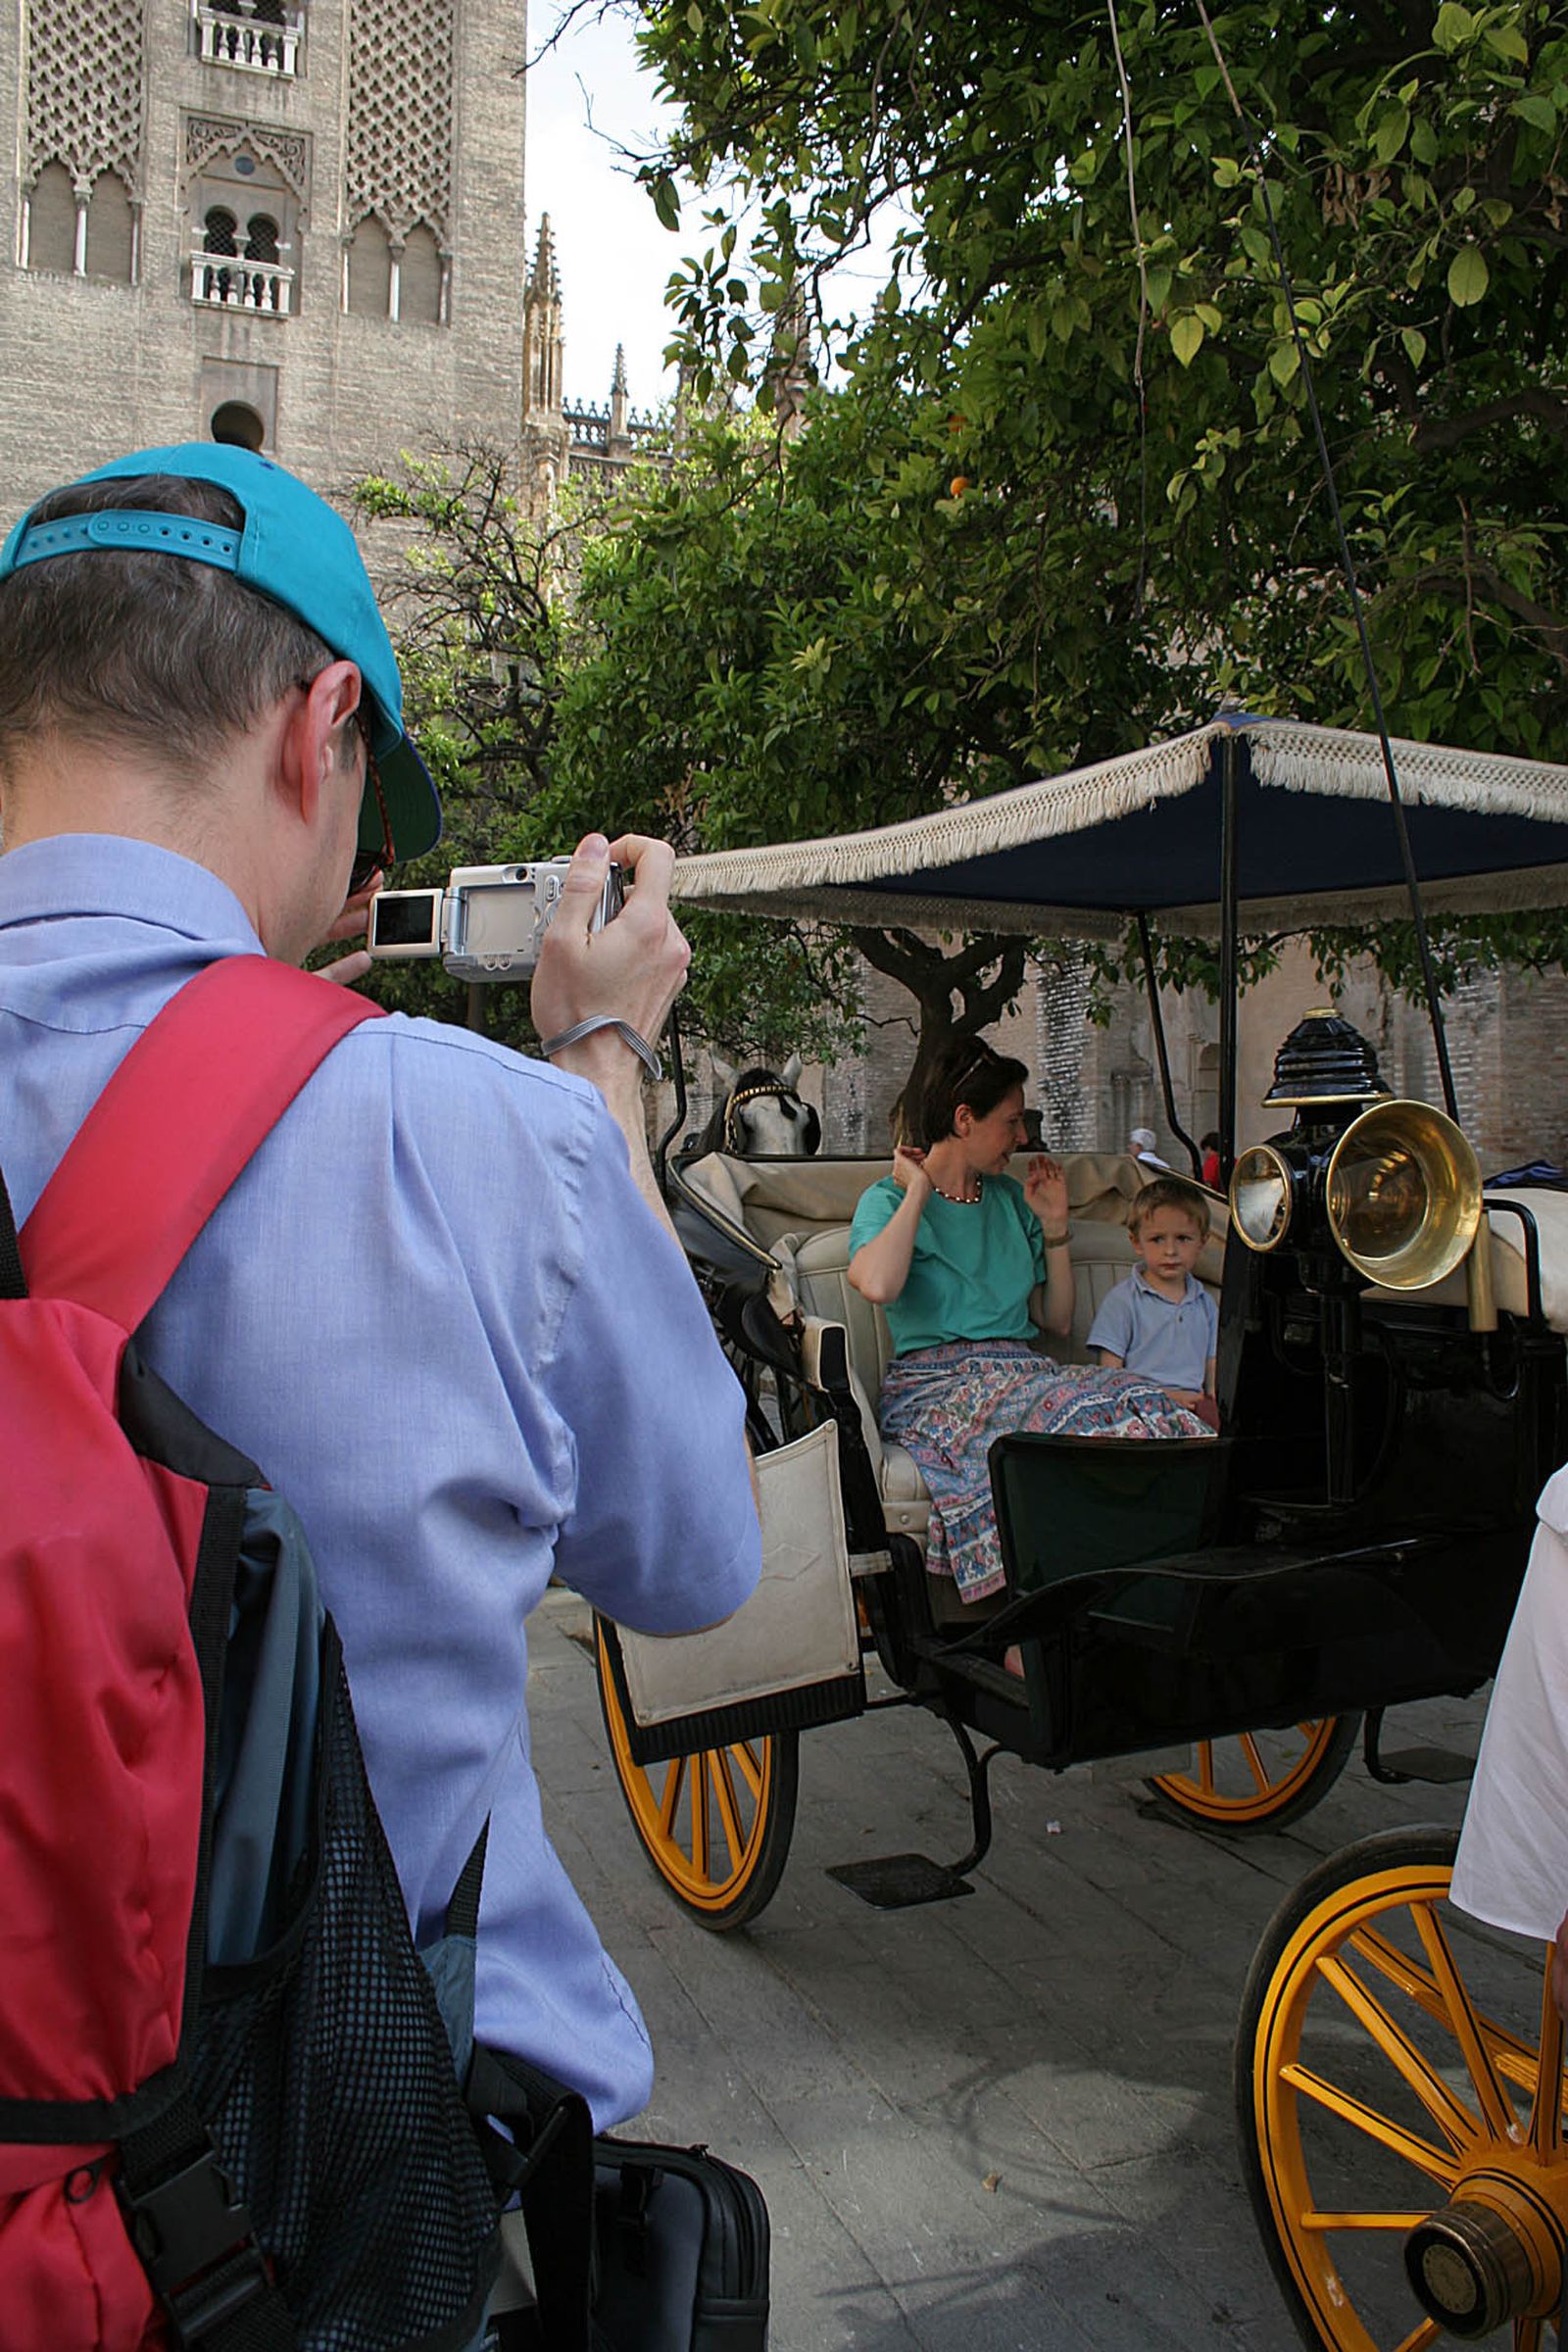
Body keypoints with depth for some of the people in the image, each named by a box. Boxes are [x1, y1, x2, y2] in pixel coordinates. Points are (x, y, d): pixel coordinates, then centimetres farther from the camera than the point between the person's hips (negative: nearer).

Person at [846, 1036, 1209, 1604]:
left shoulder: (1010, 1199, 21)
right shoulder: (888, 1200, 4)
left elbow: (1057, 1322, 22)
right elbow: (877, 1285, -22)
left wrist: (1054, 1225, 15)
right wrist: (919, 1190, -8)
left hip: (1021, 1368, 6)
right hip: (935, 1384, -6)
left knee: (1144, 1407, -27)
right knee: (1073, 1416, -36)